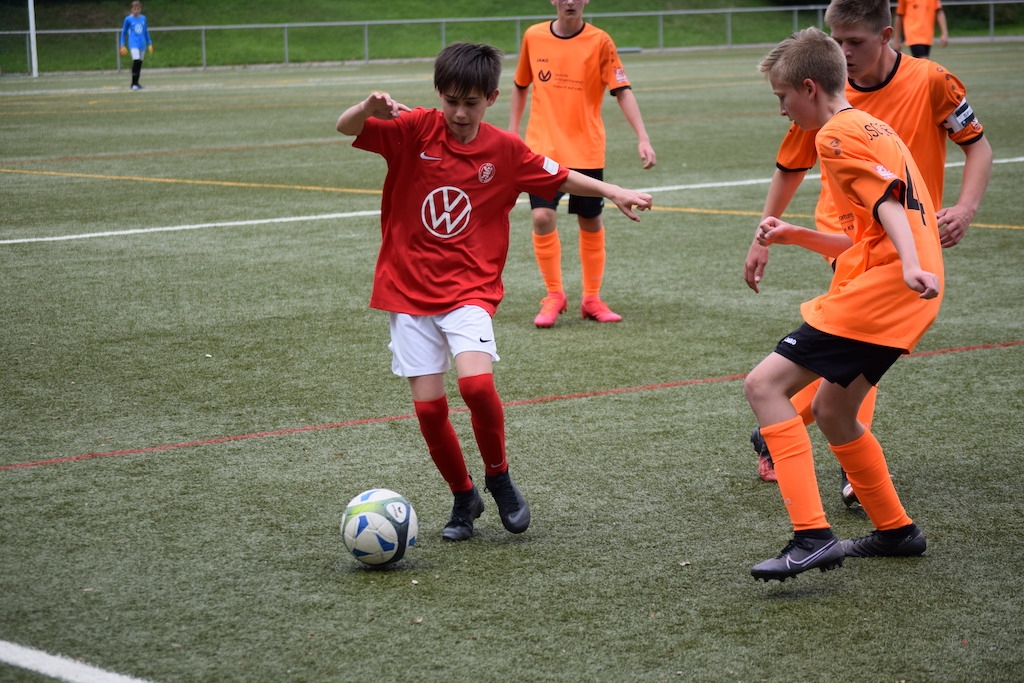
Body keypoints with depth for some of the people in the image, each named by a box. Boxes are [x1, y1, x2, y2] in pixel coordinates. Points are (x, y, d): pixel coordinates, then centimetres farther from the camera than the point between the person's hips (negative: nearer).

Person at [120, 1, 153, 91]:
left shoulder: (143, 18, 8)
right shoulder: (128, 19, -2)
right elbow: (123, 32, 6)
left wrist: (149, 44, 15)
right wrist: (122, 45, 2)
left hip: (142, 44, 5)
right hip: (133, 43, -5)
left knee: (140, 63, 7)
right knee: (136, 61, -20)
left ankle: (136, 83, 18)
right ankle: (133, 84, -16)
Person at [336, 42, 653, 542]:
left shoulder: (505, 150, 1)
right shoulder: (414, 130, -5)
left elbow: (560, 180, 15)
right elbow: (345, 127, -14)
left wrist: (614, 192, 8)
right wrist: (371, 106, -35)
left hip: (469, 290, -1)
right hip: (407, 290, 1)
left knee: (477, 383, -24)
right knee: (428, 406, -3)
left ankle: (498, 476, 2)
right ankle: (463, 497, 21)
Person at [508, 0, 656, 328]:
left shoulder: (600, 42, -5)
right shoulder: (533, 36, 2)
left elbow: (622, 91, -9)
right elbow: (520, 86, 15)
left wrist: (643, 138, -19)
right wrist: (512, 133, 12)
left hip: (586, 150, -1)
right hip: (542, 148, 1)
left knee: (591, 223, 8)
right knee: (542, 218, -13)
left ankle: (592, 299, 23)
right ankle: (554, 295, 5)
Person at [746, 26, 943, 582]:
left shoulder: (838, 134, -5)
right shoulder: (870, 128, 26)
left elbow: (887, 204, -20)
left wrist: (911, 266, -34)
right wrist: (796, 236, 20)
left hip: (878, 290, -10)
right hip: (898, 295, 10)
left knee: (764, 385, -14)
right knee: (831, 412, 23)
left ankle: (813, 536, -23)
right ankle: (896, 530, 32)